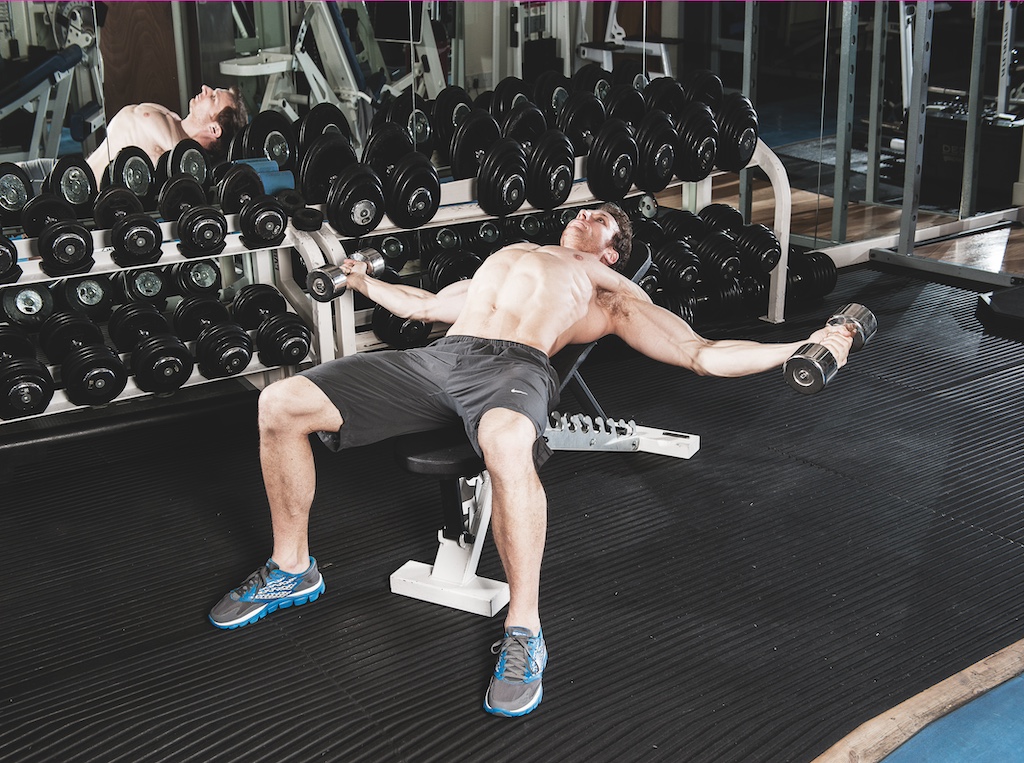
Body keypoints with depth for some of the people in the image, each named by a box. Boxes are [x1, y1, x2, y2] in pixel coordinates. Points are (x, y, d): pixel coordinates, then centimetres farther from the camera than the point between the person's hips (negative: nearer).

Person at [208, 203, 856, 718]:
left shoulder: (613, 290, 24)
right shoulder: (505, 258, 39)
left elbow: (701, 352, 14)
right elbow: (425, 306, 51)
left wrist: (804, 348, 3)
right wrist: (365, 283, 61)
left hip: (514, 366, -5)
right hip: (435, 359, 6)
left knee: (507, 446, -45)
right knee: (280, 404, -10)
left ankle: (524, 633, -28)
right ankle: (292, 569, 10)